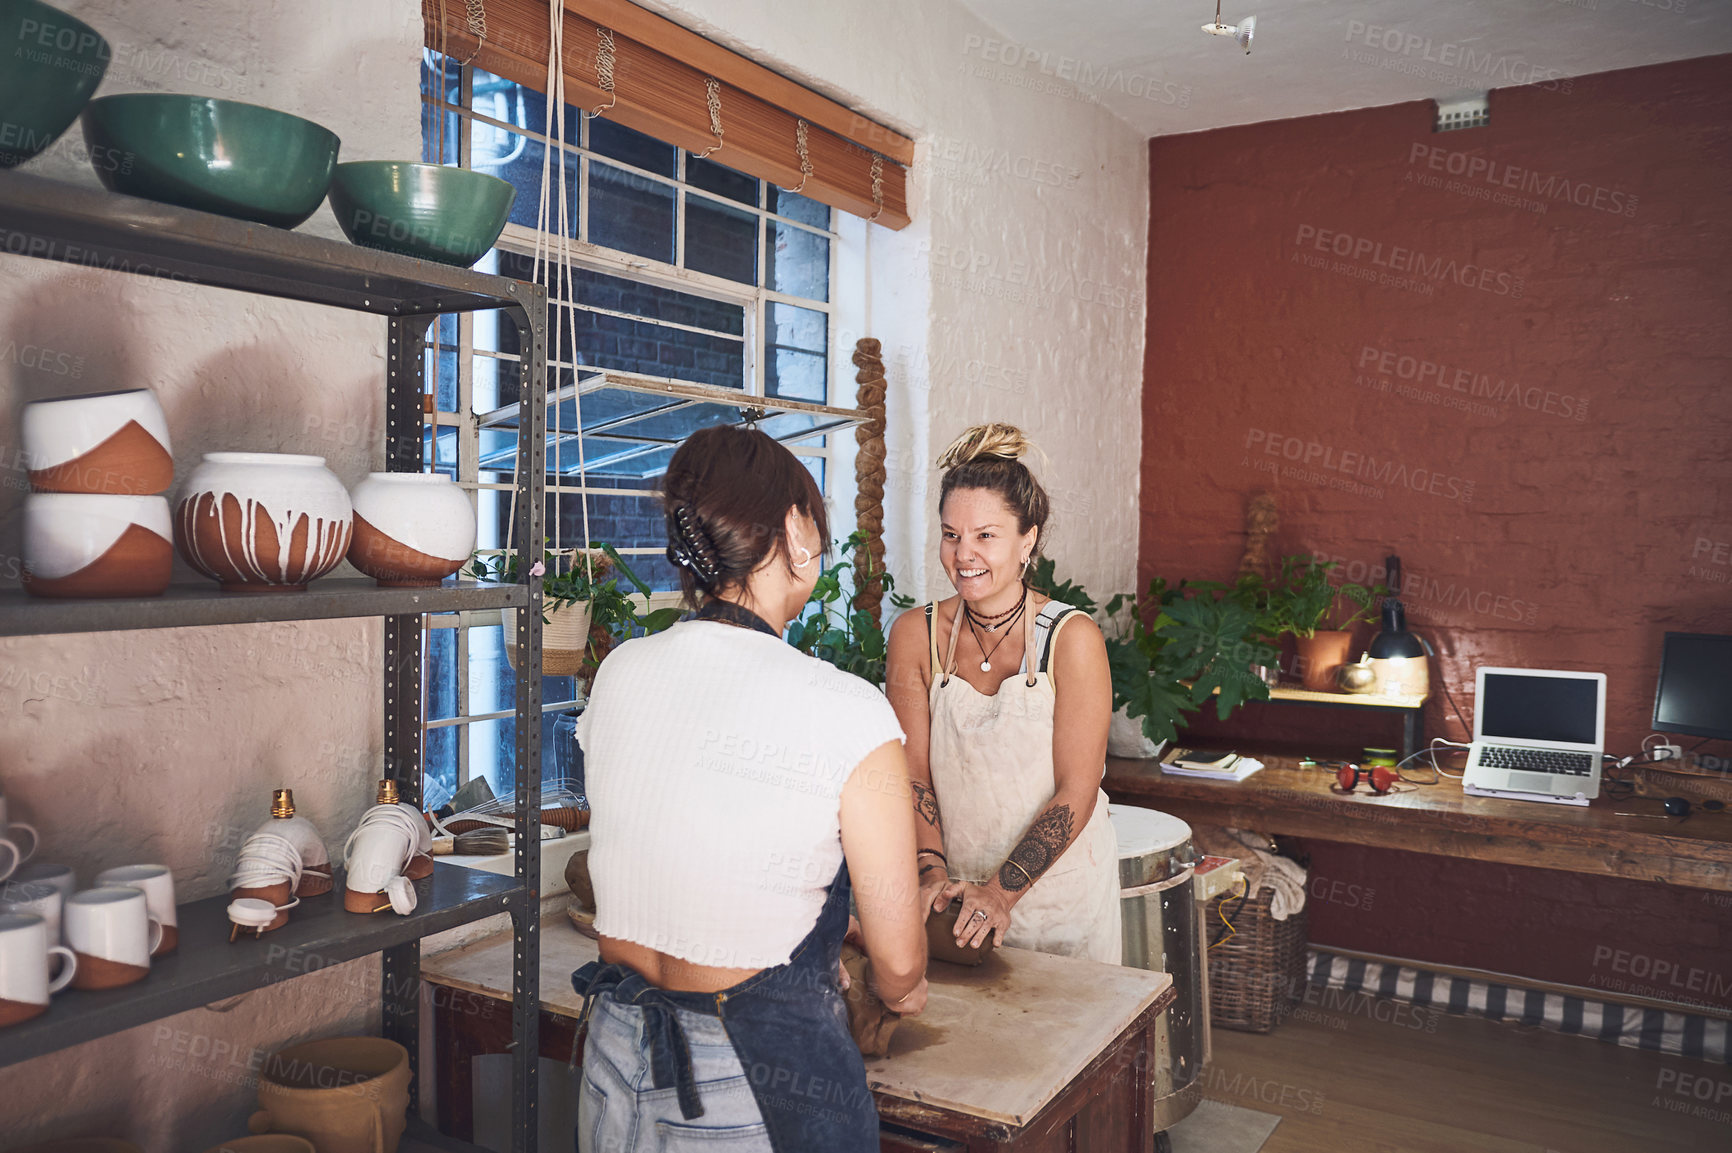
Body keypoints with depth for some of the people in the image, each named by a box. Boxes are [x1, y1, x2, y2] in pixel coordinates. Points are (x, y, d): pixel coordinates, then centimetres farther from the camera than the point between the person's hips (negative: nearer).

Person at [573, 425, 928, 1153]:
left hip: (616, 1064, 5)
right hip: (763, 1082, -5)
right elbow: (899, 963, -14)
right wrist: (899, 992, 11)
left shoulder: (617, 674, -4)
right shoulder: (846, 713, -21)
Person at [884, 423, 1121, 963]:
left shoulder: (1072, 639, -13)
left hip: (1059, 886, -2)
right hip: (956, 896, 2)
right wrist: (932, 871, -18)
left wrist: (1002, 891, -20)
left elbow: (1076, 792, -14)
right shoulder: (915, 635, -4)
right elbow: (913, 772, -5)